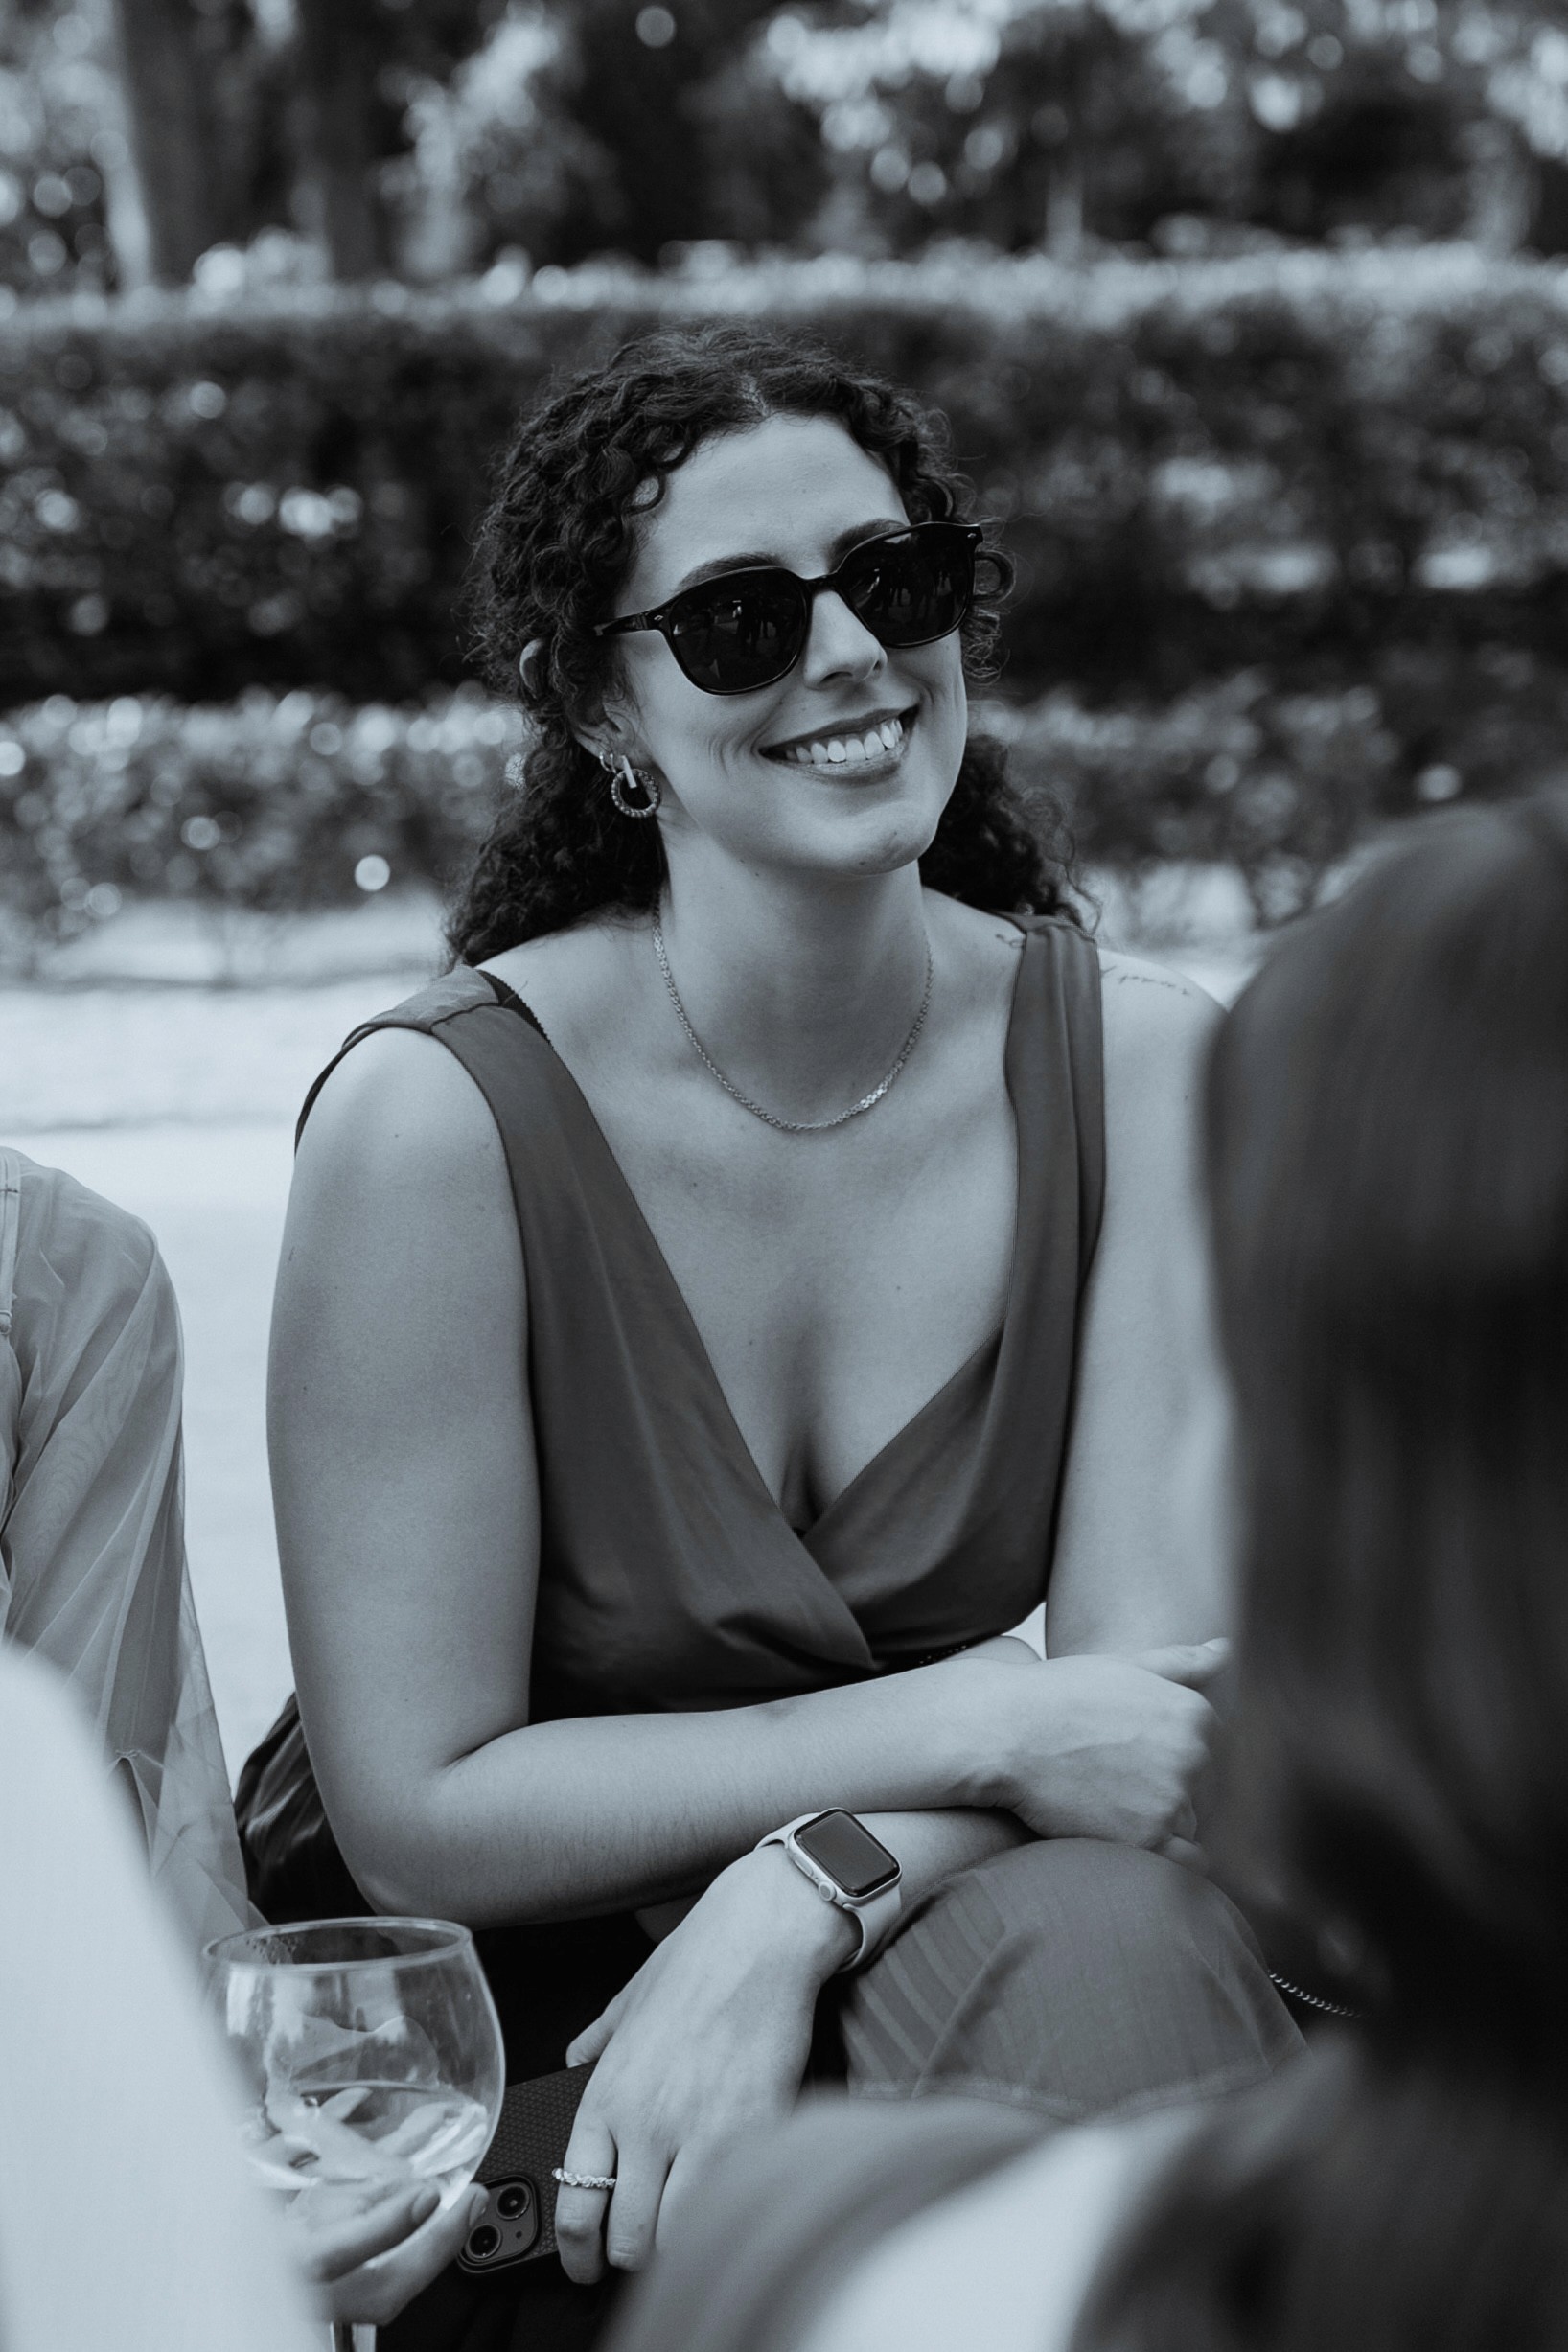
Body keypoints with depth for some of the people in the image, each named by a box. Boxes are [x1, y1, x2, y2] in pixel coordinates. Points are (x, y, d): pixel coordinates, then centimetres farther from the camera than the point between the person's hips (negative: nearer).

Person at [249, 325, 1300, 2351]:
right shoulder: (438, 1119, -18)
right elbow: (420, 1809, -15)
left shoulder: (1129, 1060, -7)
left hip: (917, 1933, 4)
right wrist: (988, 1728, -21)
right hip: (477, 2013, -3)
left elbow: (1159, 1671, -8)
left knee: (1116, 1949, -30)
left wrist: (781, 1916, -25)